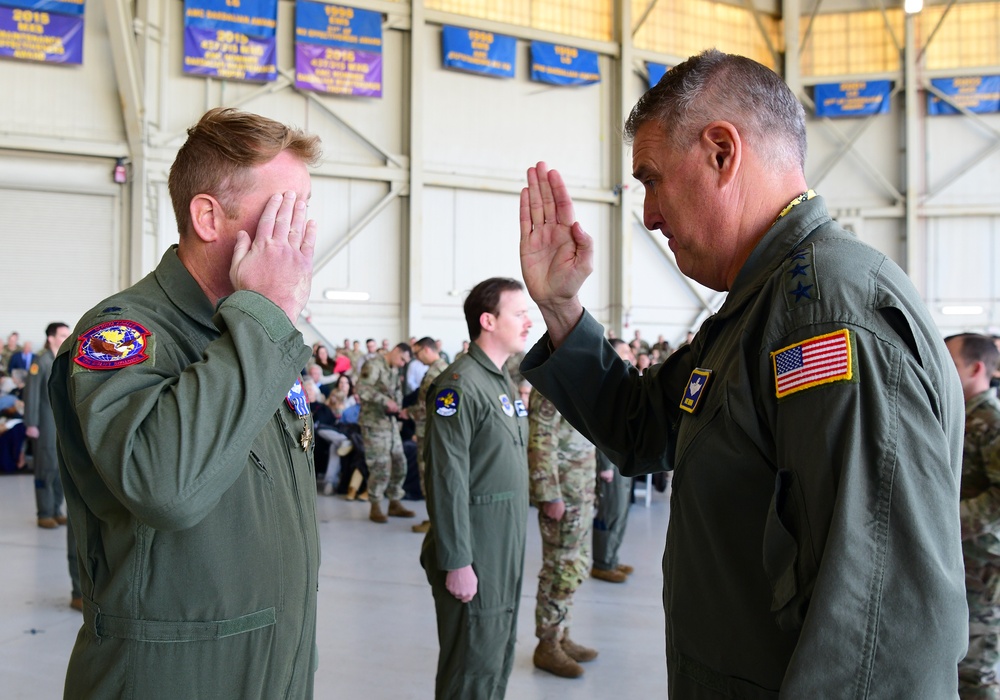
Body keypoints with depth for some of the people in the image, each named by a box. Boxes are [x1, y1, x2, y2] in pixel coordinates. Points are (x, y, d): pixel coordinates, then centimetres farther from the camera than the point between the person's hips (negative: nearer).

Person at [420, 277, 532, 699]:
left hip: (506, 554, 9)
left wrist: (512, 550, 18)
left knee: (500, 663, 18)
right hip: (475, 558, -9)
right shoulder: (459, 385, -16)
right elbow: (447, 480, -20)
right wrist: (457, 562, -21)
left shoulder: (504, 382, 13)